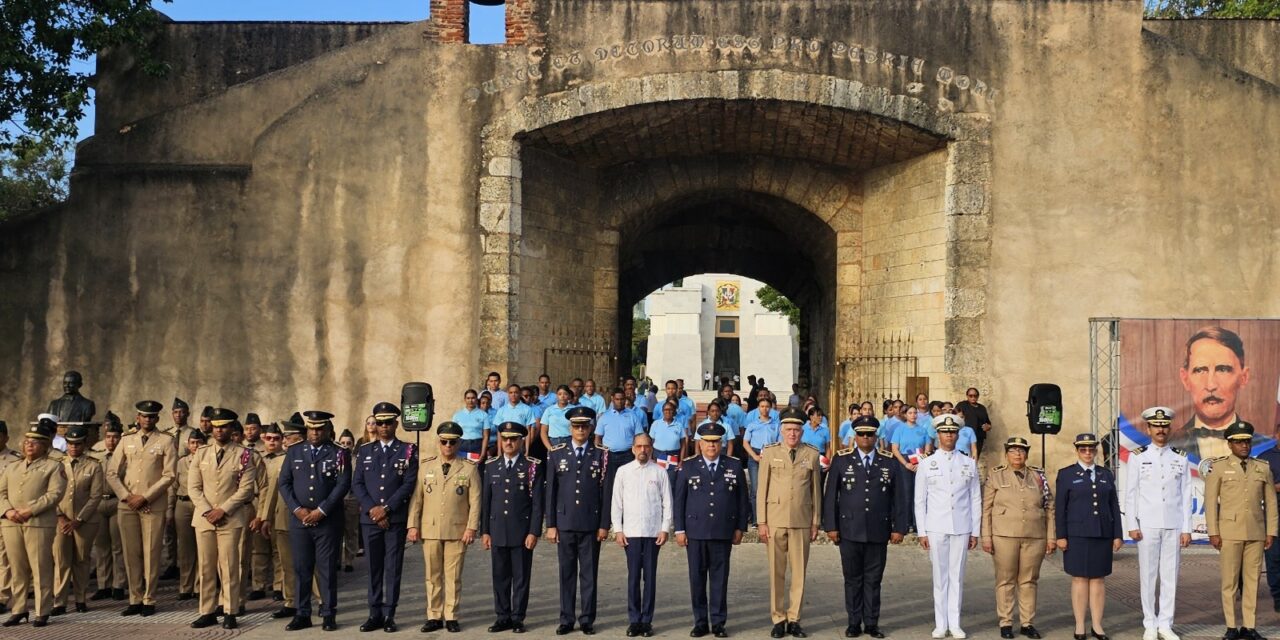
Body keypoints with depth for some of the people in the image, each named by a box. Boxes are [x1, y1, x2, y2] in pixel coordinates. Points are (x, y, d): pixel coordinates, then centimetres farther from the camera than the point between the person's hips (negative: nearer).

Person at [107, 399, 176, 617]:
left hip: (153, 506, -3)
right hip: (127, 506, 3)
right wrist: (126, 496, -5)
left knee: (151, 554, -1)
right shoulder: (126, 441, 13)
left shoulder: (166, 442, 3)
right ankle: (135, 600, 13)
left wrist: (145, 497, -11)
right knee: (131, 554, 5)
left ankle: (149, 600, 6)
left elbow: (169, 475, -5)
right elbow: (112, 473, 10)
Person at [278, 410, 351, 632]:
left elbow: (343, 485, -6)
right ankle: (303, 615, 13)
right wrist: (297, 509, -7)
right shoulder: (294, 452, 10)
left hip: (328, 522, -2)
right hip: (299, 520, 3)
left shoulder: (339, 454, 2)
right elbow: (284, 483, 6)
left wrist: (321, 511, -12)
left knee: (327, 569, 2)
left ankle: (329, 615, 9)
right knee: (301, 569, 5)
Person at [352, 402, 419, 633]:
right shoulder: (364, 451, 11)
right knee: (374, 568, 6)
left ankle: (389, 615, 6)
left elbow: (409, 484, -5)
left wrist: (386, 508, -12)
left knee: (393, 568, 0)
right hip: (369, 518, 2)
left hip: (396, 519, -2)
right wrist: (372, 509, -8)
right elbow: (357, 484, 5)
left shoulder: (408, 451, 3)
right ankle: (375, 614, 12)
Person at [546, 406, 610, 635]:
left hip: (591, 525, -1)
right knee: (567, 574, 7)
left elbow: (605, 492, 0)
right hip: (565, 523, 1)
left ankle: (587, 620, 13)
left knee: (589, 574, 4)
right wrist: (551, 524, 0)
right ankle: (566, 620, 15)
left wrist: (604, 525, -4)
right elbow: (550, 492, 5)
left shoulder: (601, 455, 2)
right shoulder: (557, 454, 5)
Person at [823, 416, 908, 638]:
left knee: (873, 579, 7)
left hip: (879, 532, 1)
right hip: (850, 531, 0)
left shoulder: (890, 462, 5)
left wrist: (899, 528, 1)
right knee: (853, 579, 7)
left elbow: (900, 498, 6)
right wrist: (830, 526, -3)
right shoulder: (841, 460, 2)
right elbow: (830, 495, 2)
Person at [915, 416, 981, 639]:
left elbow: (976, 500, 8)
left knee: (957, 576, 4)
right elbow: (920, 501, 4)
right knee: (940, 576, 3)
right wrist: (922, 532, -1)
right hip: (936, 528, -1)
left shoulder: (969, 464, 7)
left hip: (961, 528, 1)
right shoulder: (926, 464, 3)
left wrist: (975, 531, 4)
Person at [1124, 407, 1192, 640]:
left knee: (1170, 576, 4)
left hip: (1174, 527, 2)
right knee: (1147, 576, 2)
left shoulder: (1181, 458, 7)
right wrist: (1132, 525, -6)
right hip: (1147, 526, -2)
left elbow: (1186, 496, 6)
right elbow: (1130, 494, 1)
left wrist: (1186, 529, 2)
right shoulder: (1137, 457, 1)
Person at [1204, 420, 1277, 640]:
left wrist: (1271, 531, 3)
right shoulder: (1218, 467, -1)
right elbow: (1211, 501, -2)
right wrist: (1213, 532, -6)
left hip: (1256, 532, 3)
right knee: (1230, 580, 1)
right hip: (1230, 531, -2)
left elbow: (1270, 502, 9)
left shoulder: (1263, 468, 7)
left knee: (1252, 579, 4)